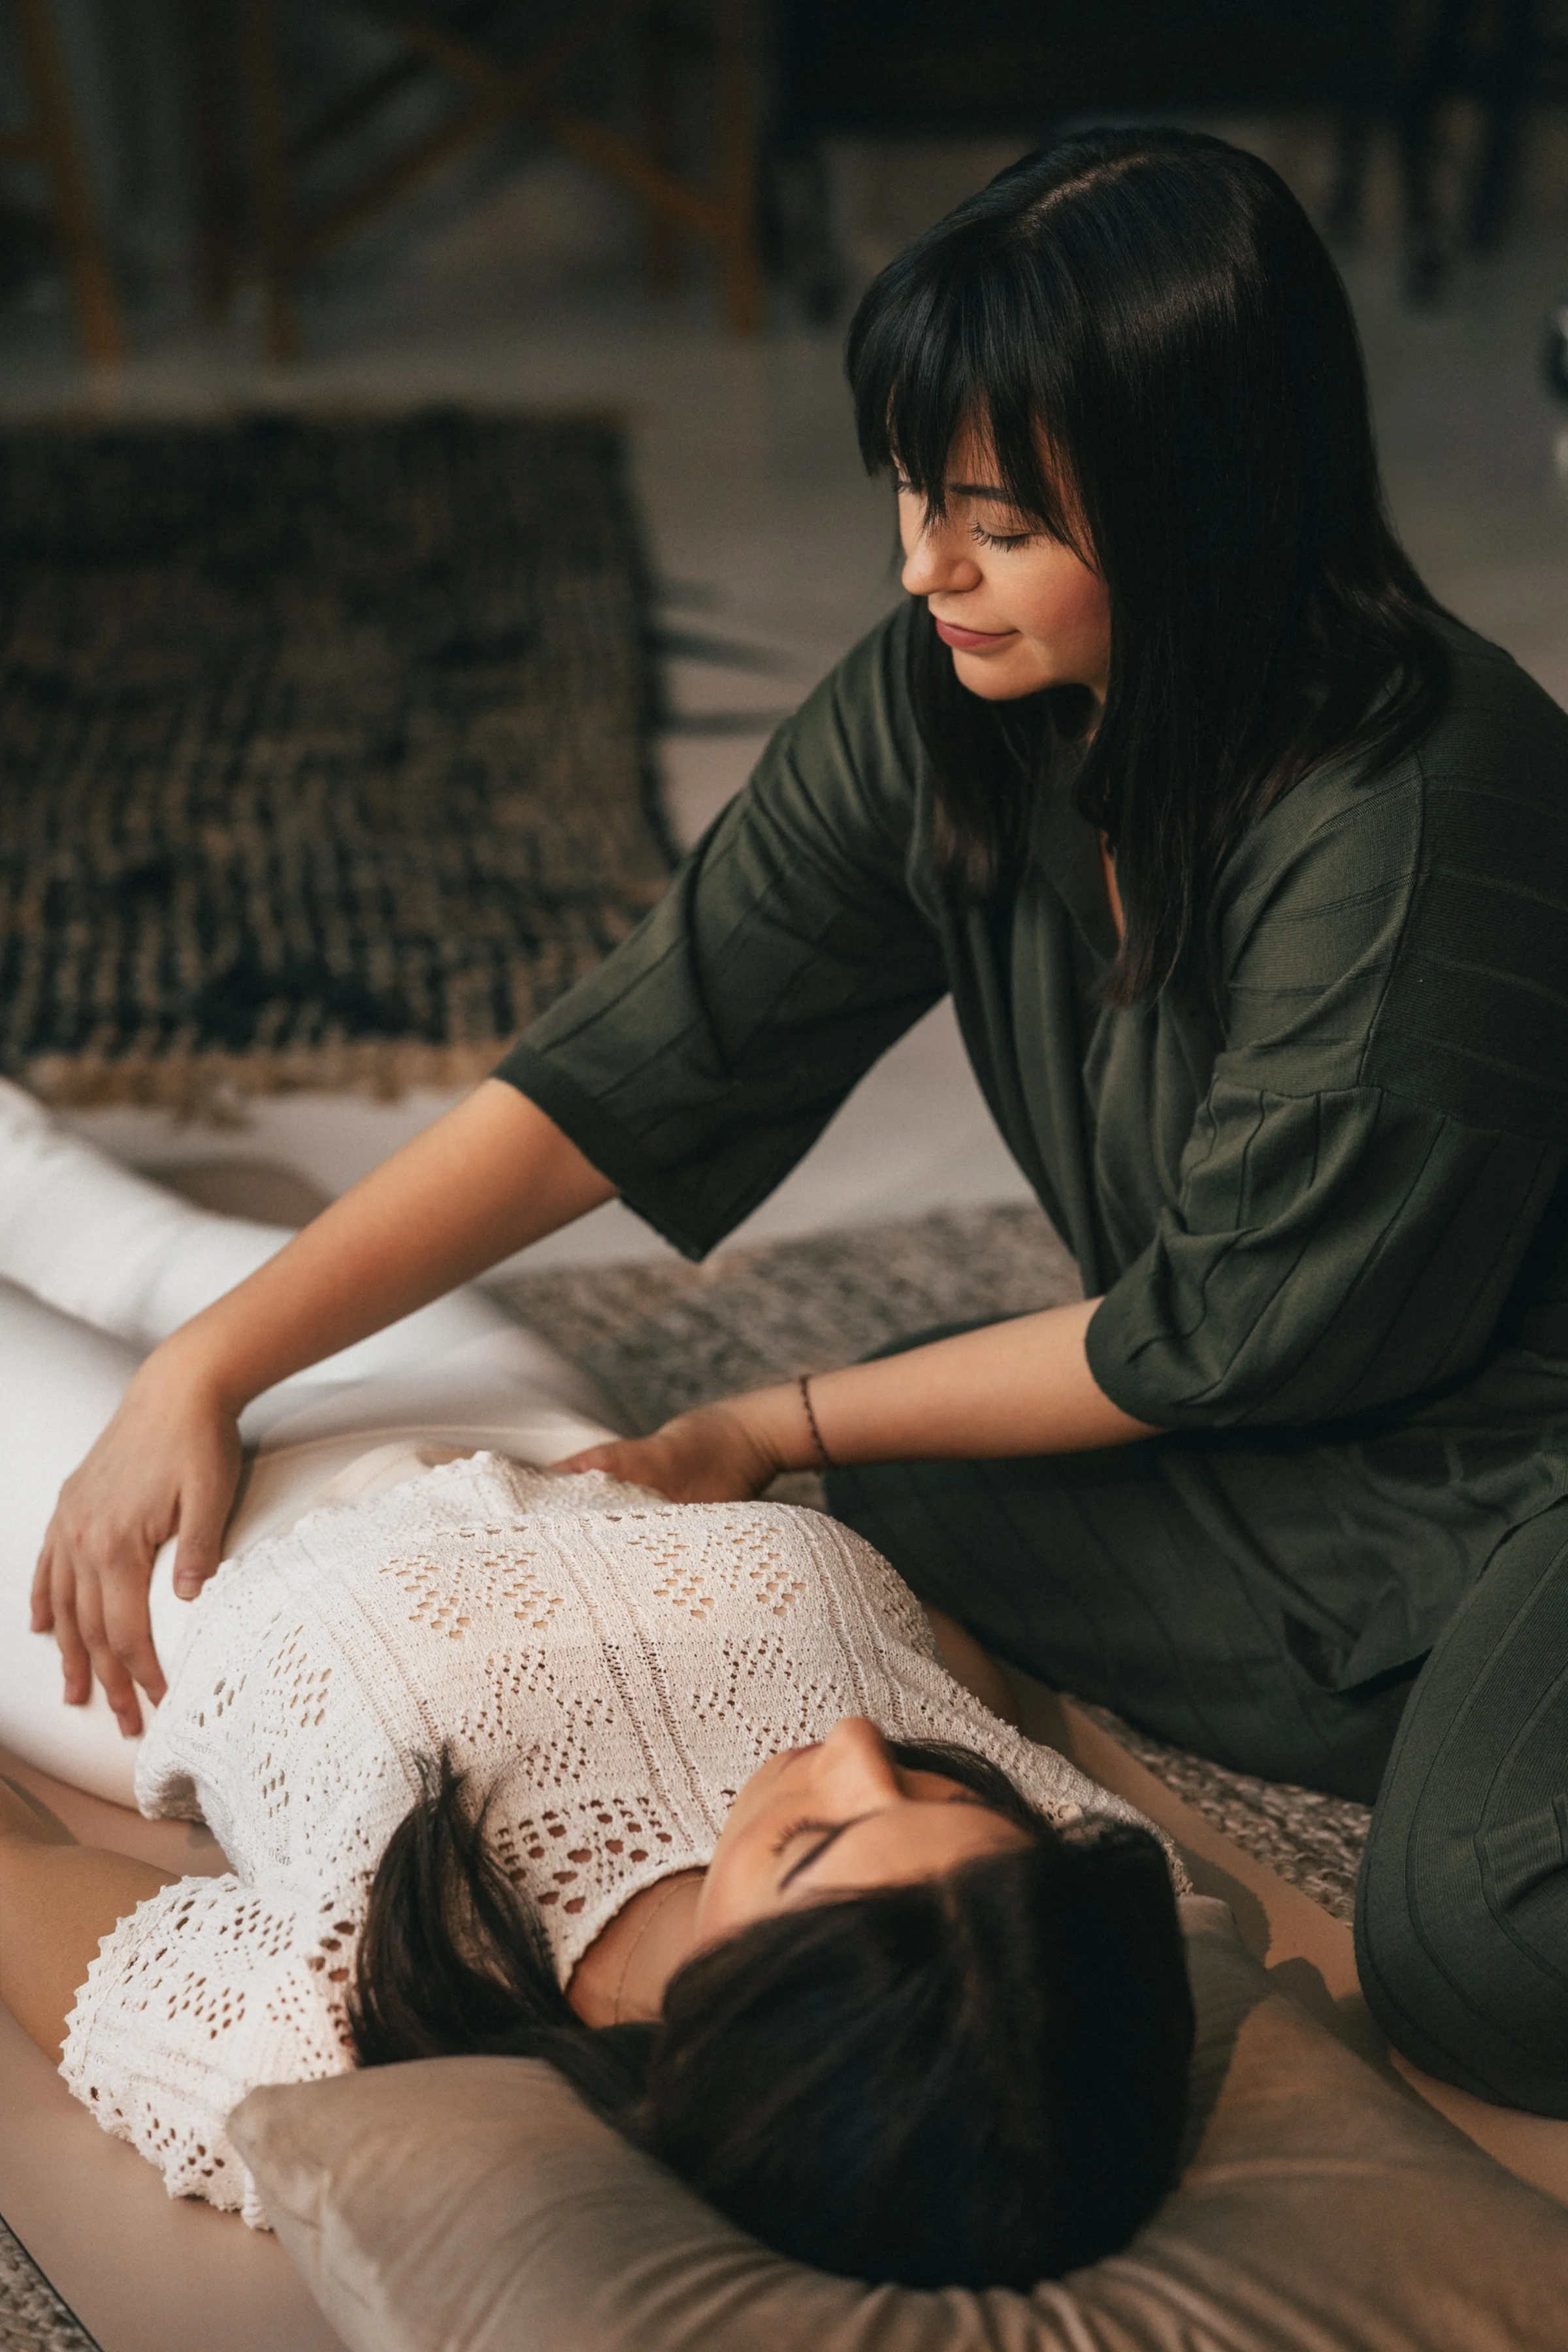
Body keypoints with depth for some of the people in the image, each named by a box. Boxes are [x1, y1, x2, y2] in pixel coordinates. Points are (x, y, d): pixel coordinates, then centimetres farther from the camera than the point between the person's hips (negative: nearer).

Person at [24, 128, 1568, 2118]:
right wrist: (202, 1371, -17)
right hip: (1289, 1415, 8)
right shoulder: (946, 710, -11)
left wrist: (780, 1428, -10)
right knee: (918, 1508, -12)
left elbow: (1223, 1332, -19)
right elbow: (632, 1063, -11)